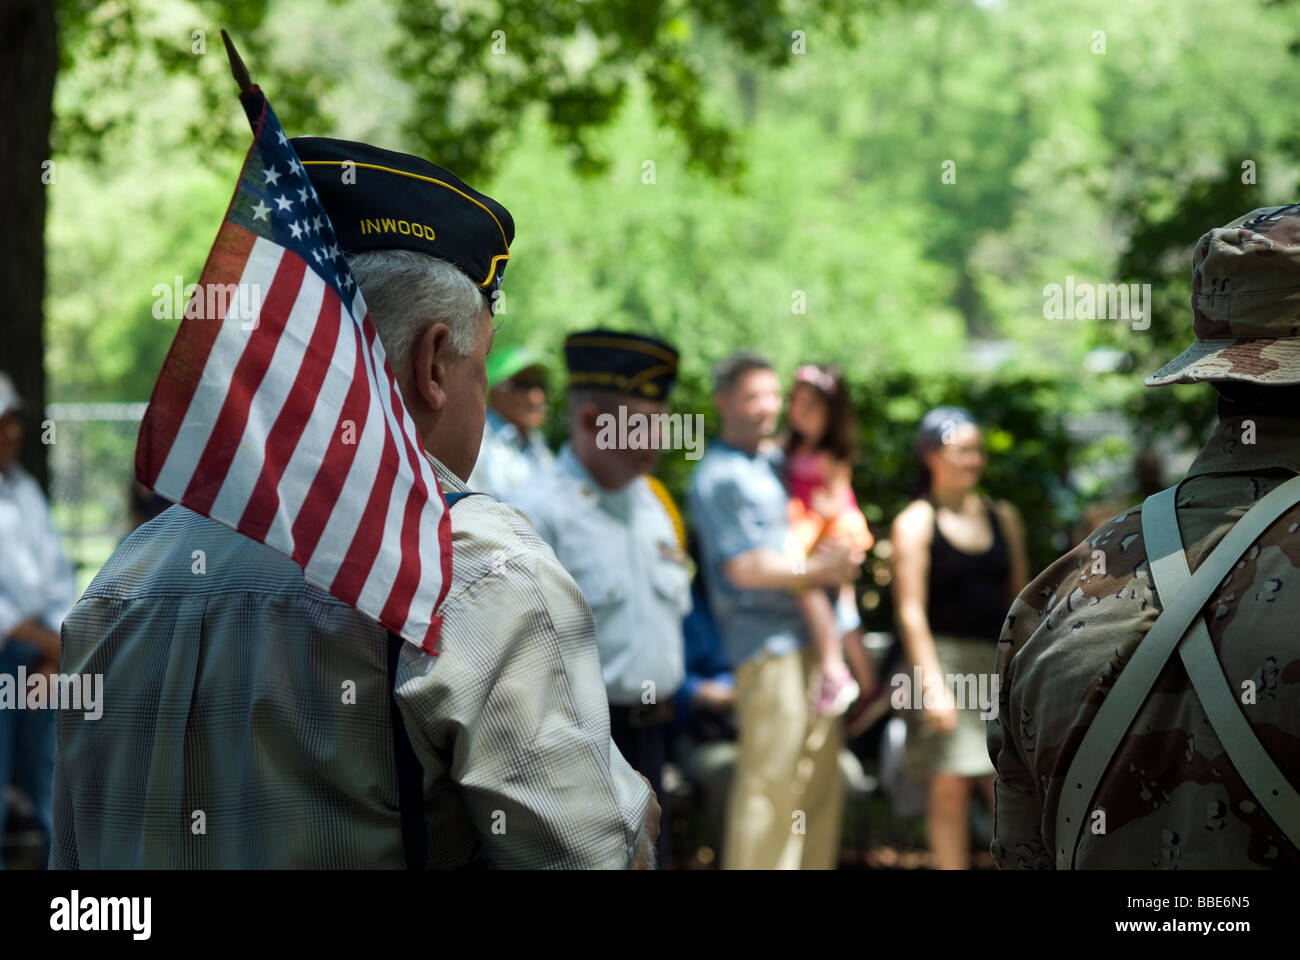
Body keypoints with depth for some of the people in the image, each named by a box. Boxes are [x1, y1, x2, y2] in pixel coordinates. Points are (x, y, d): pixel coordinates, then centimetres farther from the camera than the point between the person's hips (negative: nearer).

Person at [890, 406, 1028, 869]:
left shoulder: (1004, 517, 13)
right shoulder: (914, 523, -2)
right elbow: (911, 611, -8)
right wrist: (933, 685, -17)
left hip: (999, 665, 4)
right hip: (945, 660, -4)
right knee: (950, 788, -2)